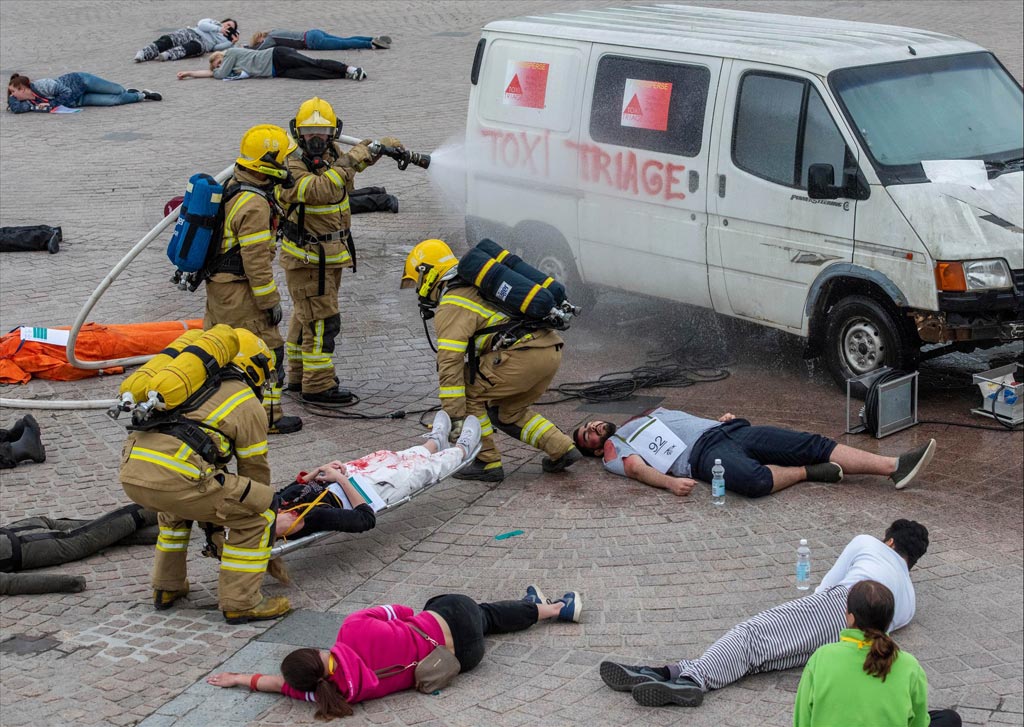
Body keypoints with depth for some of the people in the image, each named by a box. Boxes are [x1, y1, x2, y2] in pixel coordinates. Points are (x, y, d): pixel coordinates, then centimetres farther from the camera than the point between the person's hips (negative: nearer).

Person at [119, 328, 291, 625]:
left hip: (131, 471, 7)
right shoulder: (249, 405, 12)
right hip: (172, 476, -7)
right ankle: (240, 602, 9)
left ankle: (167, 588, 39)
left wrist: (210, 526, 48)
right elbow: (255, 472, 19)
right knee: (258, 511, 8)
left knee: (180, 502, 39)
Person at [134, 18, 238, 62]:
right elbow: (201, 24, 7)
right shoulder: (212, 22, 28)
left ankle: (167, 55, -62)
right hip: (191, 33, 1)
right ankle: (143, 54, -47)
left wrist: (231, 42, 0)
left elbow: (216, 47, 6)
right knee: (168, 40, -31)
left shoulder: (224, 39, 28)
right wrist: (218, 29, 4)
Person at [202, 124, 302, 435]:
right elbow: (256, 261, -23)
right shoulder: (254, 205, -25)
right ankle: (269, 416, 6)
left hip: (217, 283, 10)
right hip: (238, 291, -10)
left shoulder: (233, 187, 5)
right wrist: (271, 301, -17)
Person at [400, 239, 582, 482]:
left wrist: (455, 417, -12)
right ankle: (562, 450, 18)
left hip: (524, 355, -9)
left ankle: (488, 462, 6)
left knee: (468, 392, 5)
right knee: (508, 412, 25)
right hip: (552, 351, 9)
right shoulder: (477, 286, 28)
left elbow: (450, 362, -11)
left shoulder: (451, 308, -1)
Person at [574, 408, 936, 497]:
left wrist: (723, 417, 16)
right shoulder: (613, 451, 14)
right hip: (703, 453, -7)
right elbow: (637, 468, -5)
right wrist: (669, 482, -25)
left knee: (813, 443, -11)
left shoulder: (649, 416, 36)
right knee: (755, 480, -41)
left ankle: (894, 466, -20)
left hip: (725, 429, 7)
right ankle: (808, 472, -15)